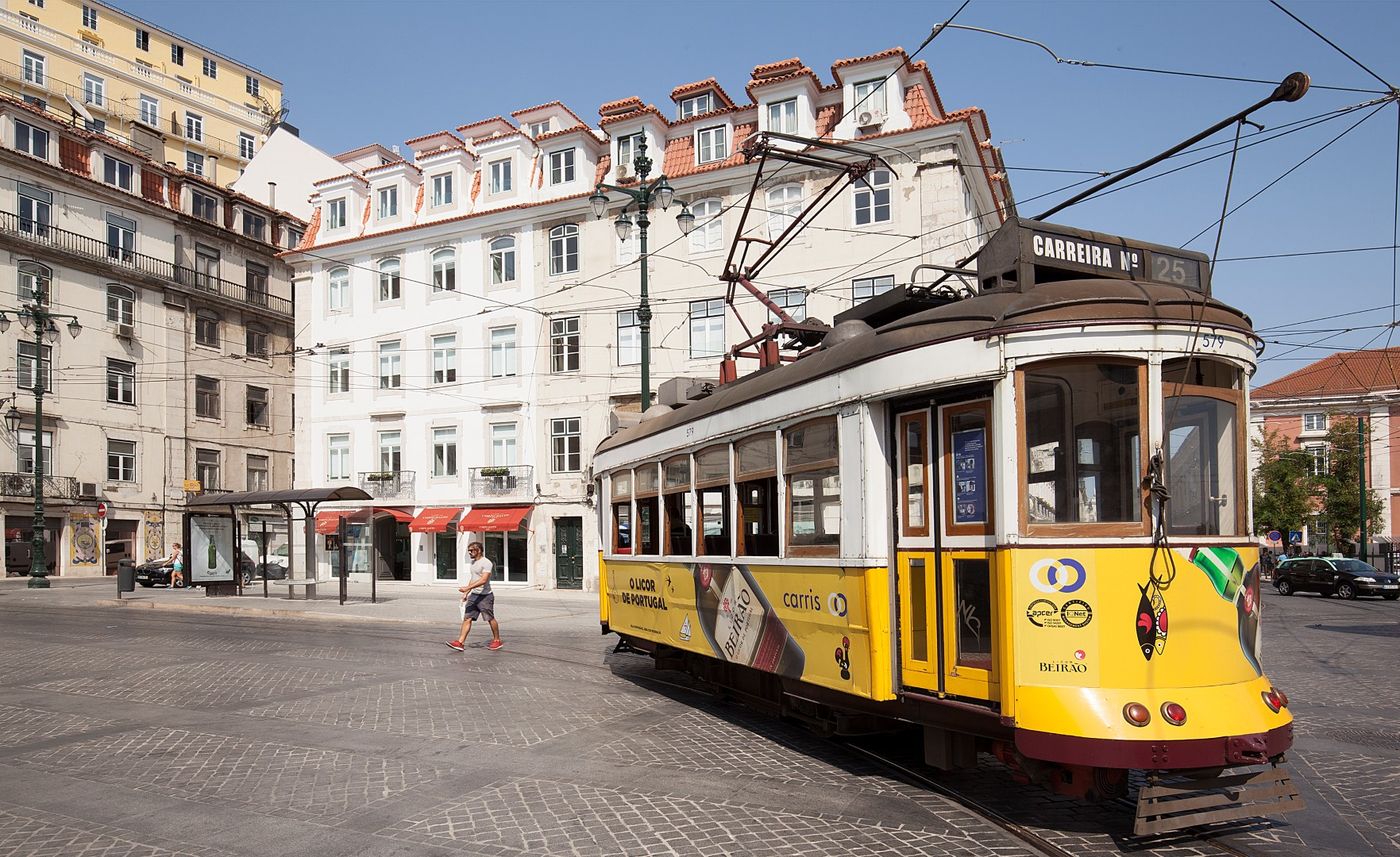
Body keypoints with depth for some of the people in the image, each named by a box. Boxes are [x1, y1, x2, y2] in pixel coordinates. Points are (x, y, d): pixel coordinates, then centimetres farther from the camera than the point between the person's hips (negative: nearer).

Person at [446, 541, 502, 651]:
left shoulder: (486, 563, -16)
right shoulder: (473, 562, 13)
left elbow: (483, 580, -26)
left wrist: (467, 588, -29)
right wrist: (466, 593, 19)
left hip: (485, 596, -8)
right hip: (474, 595, 8)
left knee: (490, 619, 4)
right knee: (467, 618, 0)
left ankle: (497, 641, 19)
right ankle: (460, 642, -2)